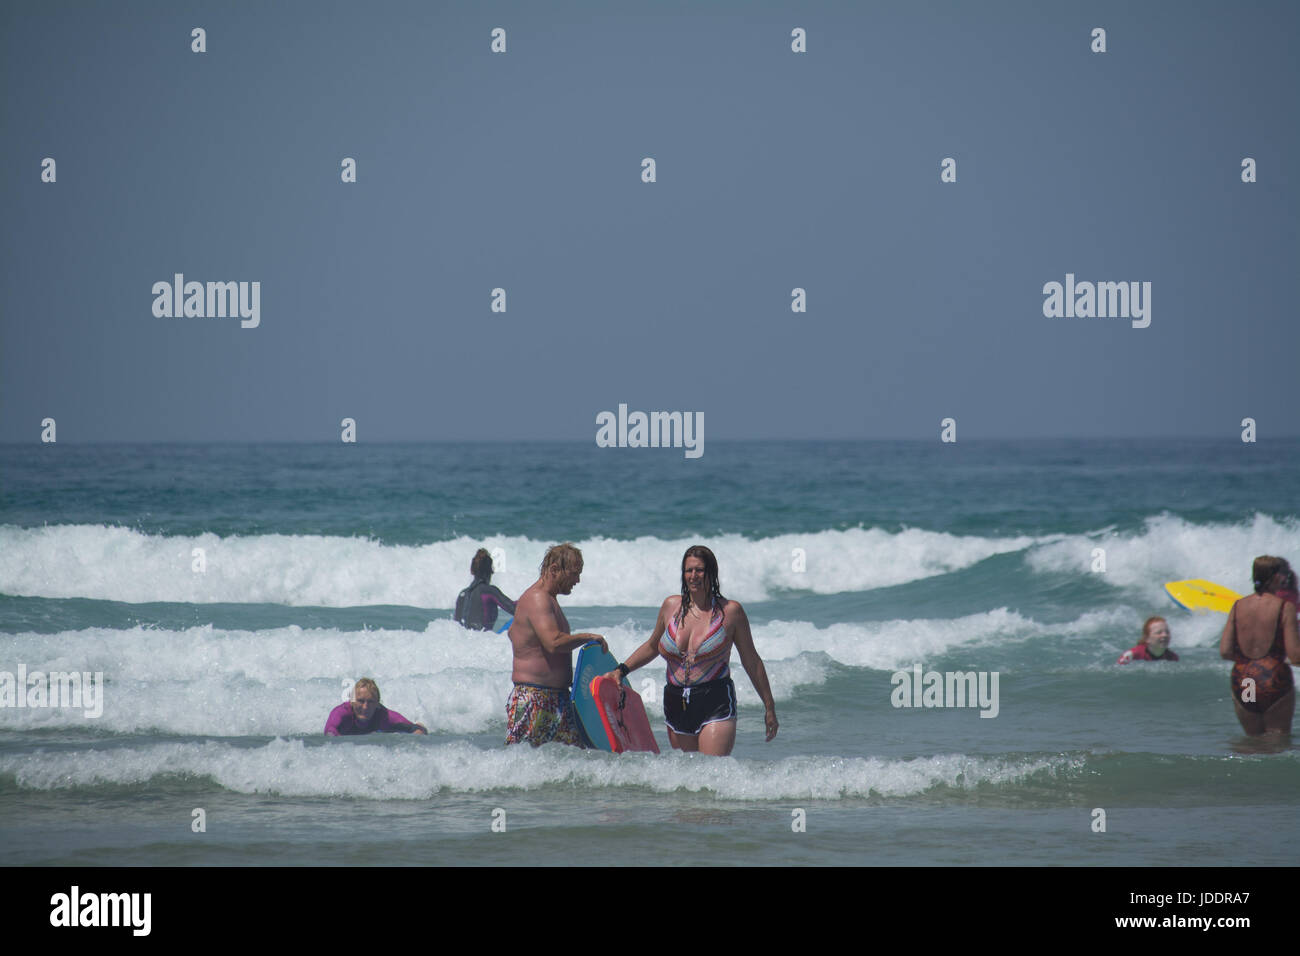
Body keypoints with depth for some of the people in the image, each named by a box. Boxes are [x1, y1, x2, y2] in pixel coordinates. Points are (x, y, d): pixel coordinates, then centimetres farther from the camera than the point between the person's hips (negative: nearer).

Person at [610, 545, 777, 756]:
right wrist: (622, 671, 13)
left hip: (716, 706, -4)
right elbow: (652, 647, 25)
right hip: (676, 706, 4)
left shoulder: (730, 611, -1)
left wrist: (769, 708, 8)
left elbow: (751, 661, 6)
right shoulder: (671, 606, 9)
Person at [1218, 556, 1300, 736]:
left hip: (1242, 683, 4)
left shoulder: (1238, 606, 6)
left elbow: (1224, 652, 4)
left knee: (1255, 740, 18)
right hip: (1275, 682, -4)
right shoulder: (1285, 606, -7)